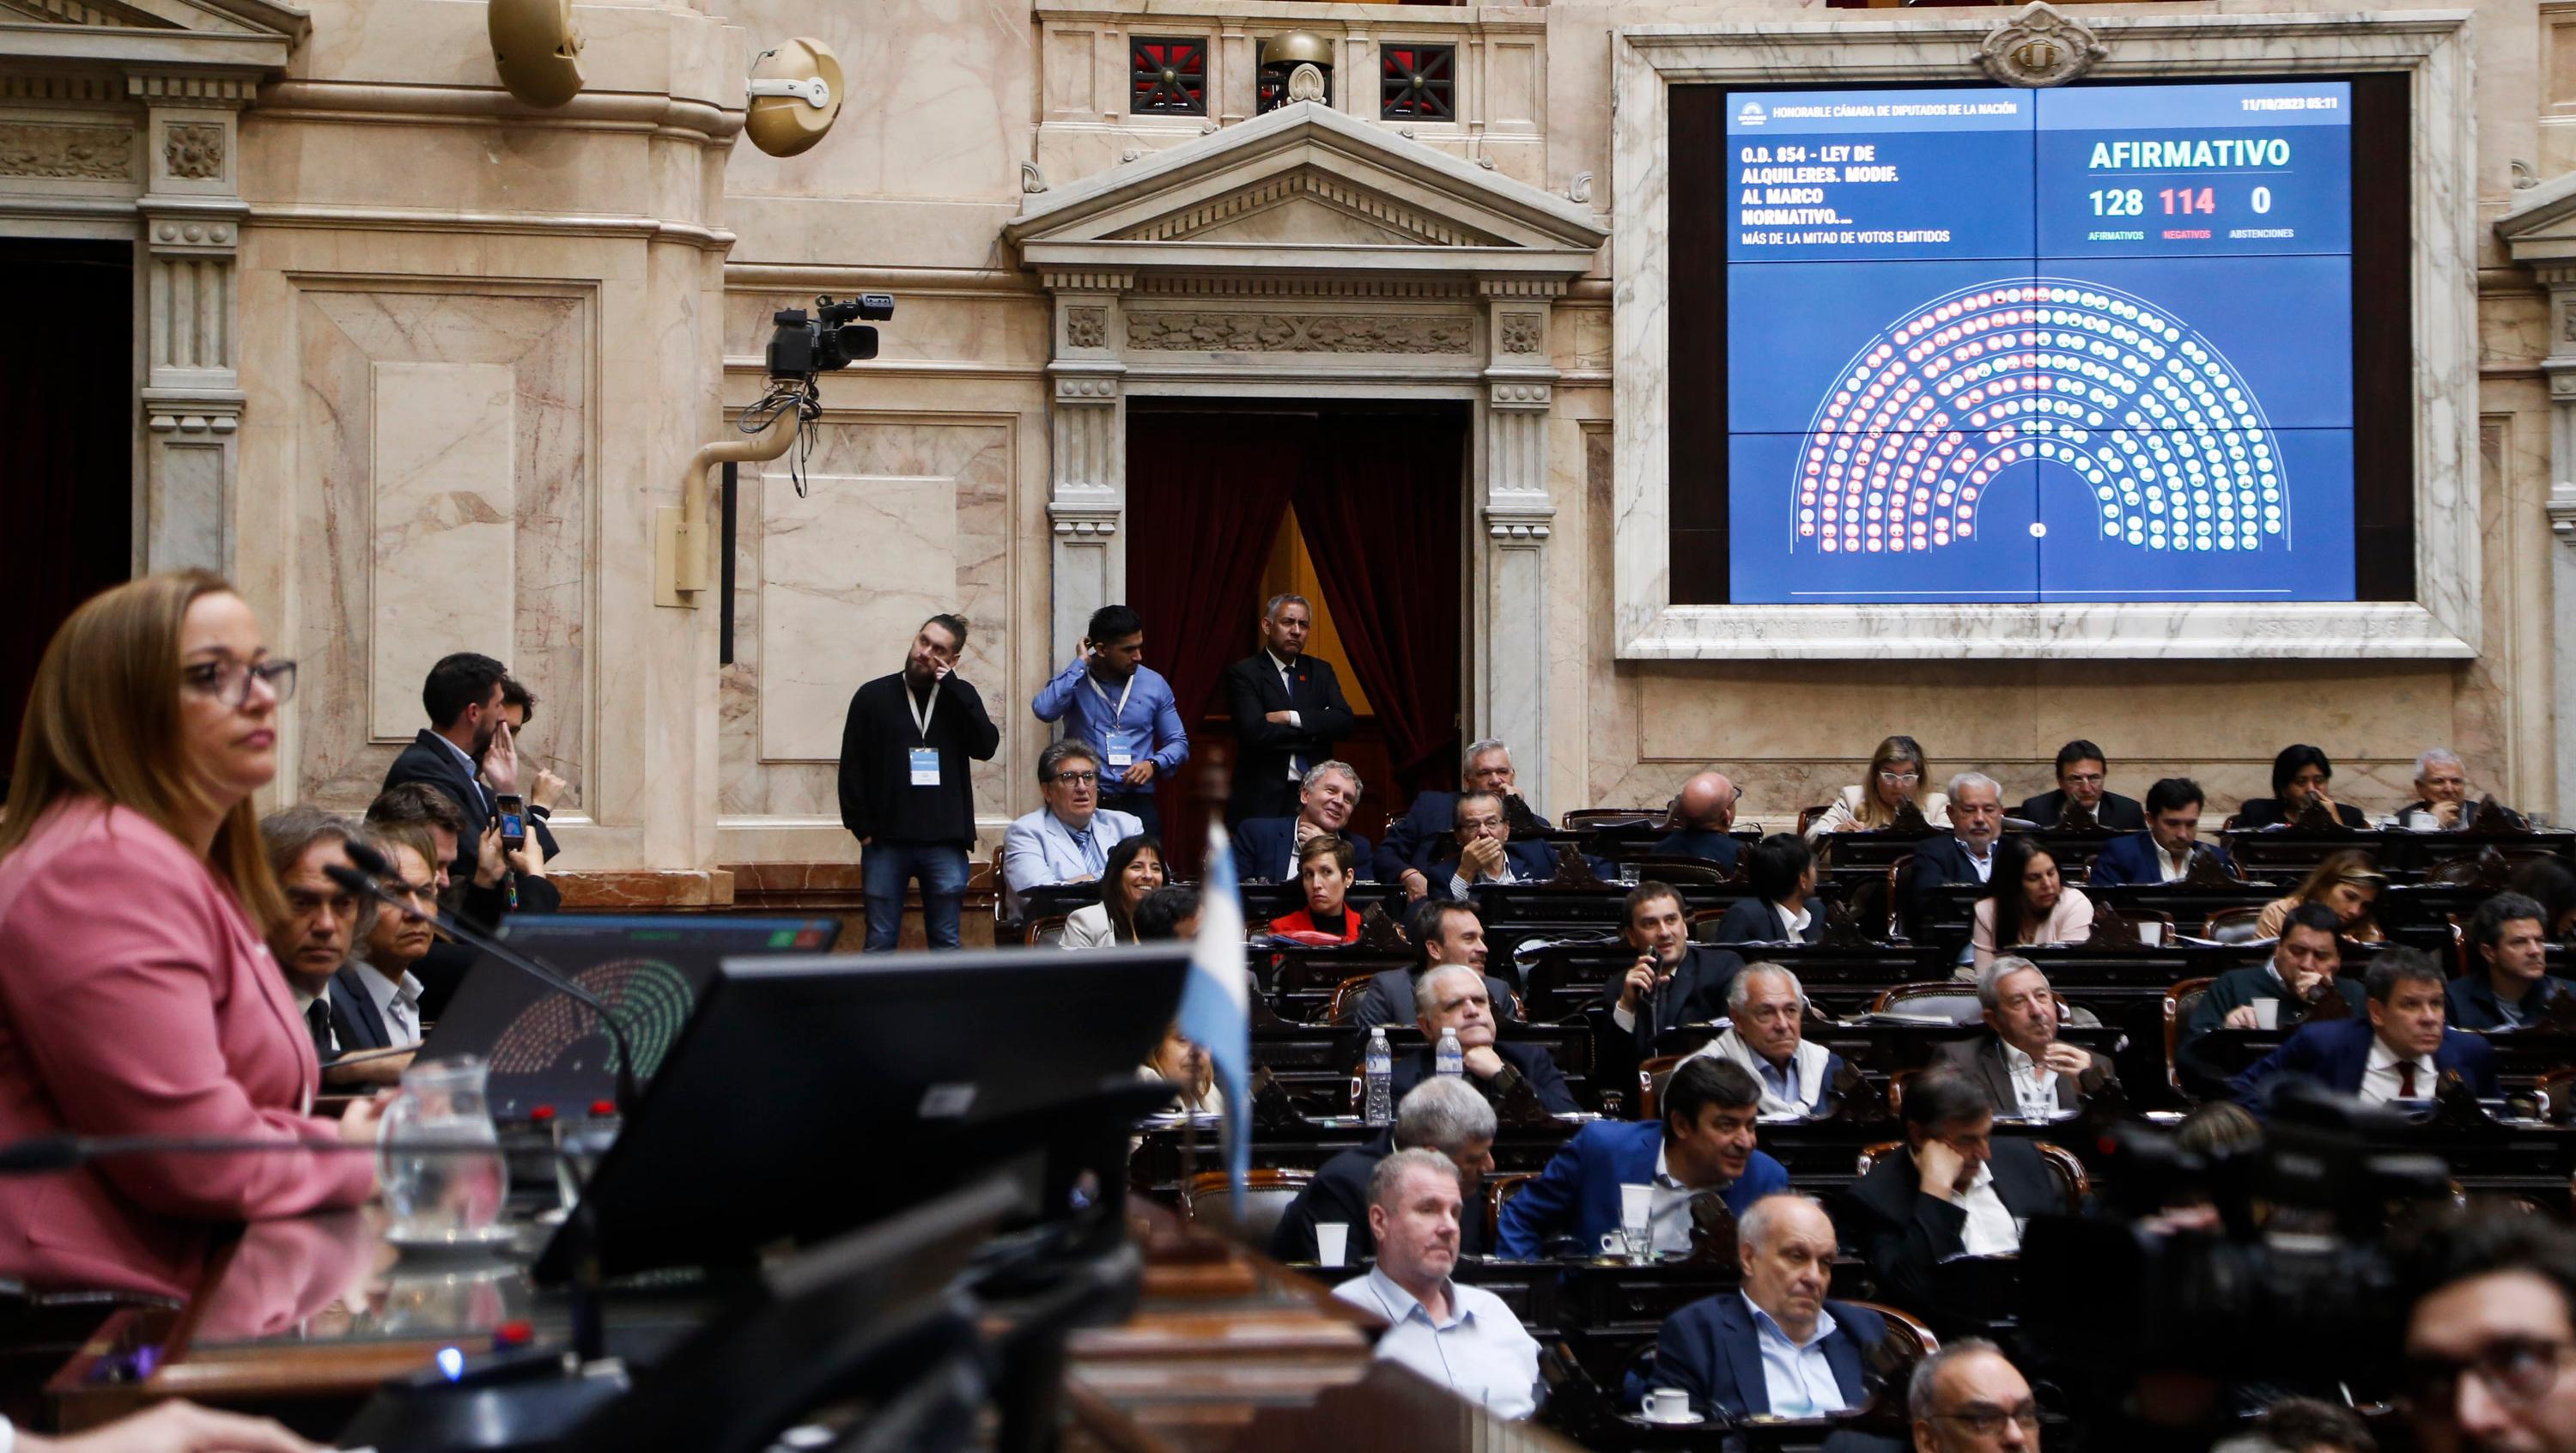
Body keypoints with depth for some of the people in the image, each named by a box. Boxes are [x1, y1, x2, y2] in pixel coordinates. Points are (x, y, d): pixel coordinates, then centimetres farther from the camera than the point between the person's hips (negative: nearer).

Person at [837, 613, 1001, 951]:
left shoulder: (960, 697, 9)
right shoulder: (873, 696, 6)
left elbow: (986, 747, -8)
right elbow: (852, 767, 4)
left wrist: (953, 686, -9)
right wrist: (860, 827, -4)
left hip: (945, 843, 1)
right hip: (886, 841, -1)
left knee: (946, 942, 5)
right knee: (880, 943, 2)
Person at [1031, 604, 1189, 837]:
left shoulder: (1154, 684, 8)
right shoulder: (1074, 680, 2)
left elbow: (1178, 742, 13)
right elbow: (1045, 710, -19)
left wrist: (1153, 765, -8)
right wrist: (1079, 663, -10)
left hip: (1138, 805, 2)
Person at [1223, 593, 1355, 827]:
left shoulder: (1320, 671, 14)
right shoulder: (1243, 673, -1)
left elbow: (1345, 721, 0)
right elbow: (1255, 732, -15)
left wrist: (1290, 718, -11)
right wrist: (1314, 733, -6)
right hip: (1263, 799, -4)